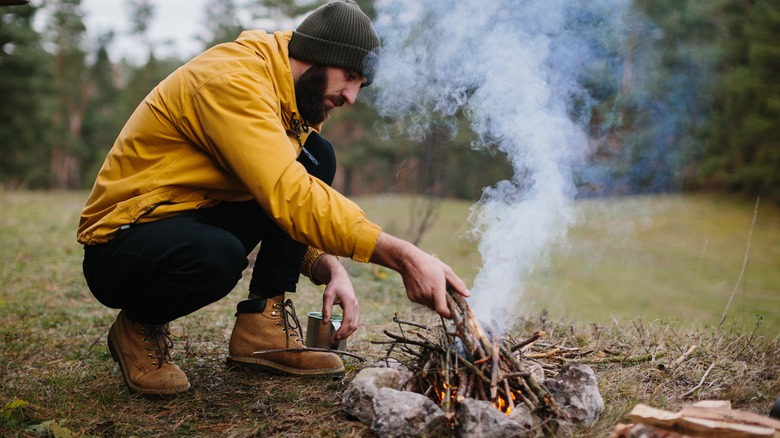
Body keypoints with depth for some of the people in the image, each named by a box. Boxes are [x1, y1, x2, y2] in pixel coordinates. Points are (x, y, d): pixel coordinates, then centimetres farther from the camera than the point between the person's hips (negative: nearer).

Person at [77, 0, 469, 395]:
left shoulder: (294, 101, 7)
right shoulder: (232, 79, -23)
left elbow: (294, 207, 9)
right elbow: (289, 196, -36)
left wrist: (331, 269, -11)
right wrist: (402, 256, -38)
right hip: (117, 250, -8)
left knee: (316, 157, -4)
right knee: (217, 257, -41)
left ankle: (262, 327, -6)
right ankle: (140, 328, -5)